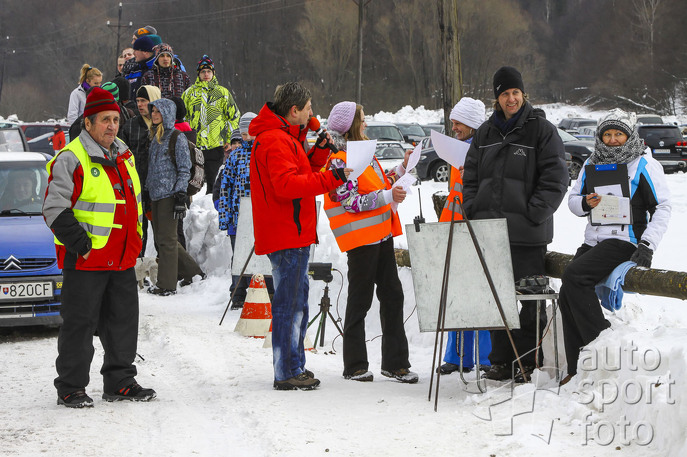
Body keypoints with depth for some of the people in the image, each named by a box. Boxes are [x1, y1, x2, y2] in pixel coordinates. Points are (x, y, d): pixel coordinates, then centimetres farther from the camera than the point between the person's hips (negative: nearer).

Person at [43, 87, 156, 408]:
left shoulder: (124, 156, 13)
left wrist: (137, 239, 17)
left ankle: (120, 382, 22)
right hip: (85, 260, -7)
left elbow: (135, 201, 26)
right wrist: (80, 243, -19)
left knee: (123, 321, 12)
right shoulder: (71, 160, -11)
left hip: (123, 260, 7)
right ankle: (70, 389, 5)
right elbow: (55, 209, -14)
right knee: (79, 324, -2)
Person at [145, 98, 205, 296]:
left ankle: (167, 285, 0)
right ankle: (192, 272, 21)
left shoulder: (177, 138, -6)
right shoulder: (155, 137, 17)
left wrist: (180, 196, -15)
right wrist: (146, 190, 19)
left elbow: (184, 169, -9)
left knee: (167, 239, -5)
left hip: (169, 195, -8)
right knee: (160, 238, 10)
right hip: (155, 195, 8)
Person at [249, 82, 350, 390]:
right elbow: (287, 185, -27)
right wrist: (330, 178, -29)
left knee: (295, 301, 16)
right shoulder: (276, 141, -16)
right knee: (290, 304, -8)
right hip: (287, 237, -11)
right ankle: (287, 373, -6)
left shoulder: (283, 137, 19)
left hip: (293, 234, 11)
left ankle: (294, 367, 23)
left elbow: (300, 173, 22)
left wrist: (319, 152, 8)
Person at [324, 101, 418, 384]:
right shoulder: (338, 160, -12)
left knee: (392, 295, 8)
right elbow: (351, 202, -18)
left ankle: (395, 362, 14)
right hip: (360, 237, -9)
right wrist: (388, 196, -21)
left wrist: (402, 170, 11)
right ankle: (354, 366, 7)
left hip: (381, 232, 9)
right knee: (360, 300, -2)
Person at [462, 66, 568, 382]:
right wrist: (474, 211, 6)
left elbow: (555, 178, -6)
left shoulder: (541, 129, -2)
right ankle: (500, 359, 16)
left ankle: (529, 361, 5)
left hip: (527, 234, -5)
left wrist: (534, 213, -13)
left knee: (530, 298, -1)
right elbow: (470, 177, 20)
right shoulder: (485, 133, 14)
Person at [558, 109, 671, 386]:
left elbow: (662, 208, -4)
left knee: (573, 276, -27)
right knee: (567, 297, -9)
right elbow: (572, 200, 19)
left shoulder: (644, 165, -1)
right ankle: (577, 371, -4)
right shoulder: (592, 164, 15)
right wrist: (585, 203, -6)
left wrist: (647, 245, -15)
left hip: (625, 242, -6)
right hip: (593, 241, 6)